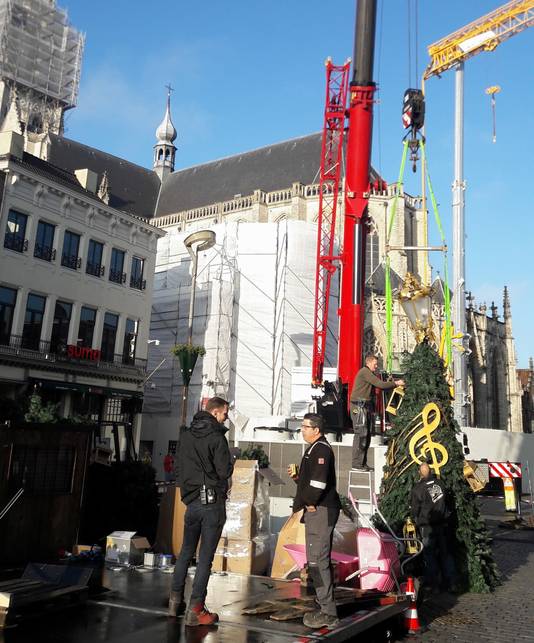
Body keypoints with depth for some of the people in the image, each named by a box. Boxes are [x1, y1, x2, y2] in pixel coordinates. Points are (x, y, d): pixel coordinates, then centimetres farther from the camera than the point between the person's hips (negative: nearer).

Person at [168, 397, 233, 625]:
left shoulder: (186, 435, 7)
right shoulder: (216, 437, -14)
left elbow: (179, 465, 14)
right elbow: (225, 471, -14)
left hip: (191, 501, 6)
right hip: (213, 501, -6)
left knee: (186, 551, 18)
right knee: (205, 557, -1)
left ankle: (175, 601, 23)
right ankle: (195, 610, 1)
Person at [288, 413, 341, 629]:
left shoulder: (321, 449, -14)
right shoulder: (315, 449, 18)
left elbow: (318, 483, -25)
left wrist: (307, 503, -13)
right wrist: (296, 476, 7)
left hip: (321, 511, -11)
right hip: (316, 510, 11)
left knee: (317, 561, -8)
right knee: (319, 560, 16)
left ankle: (327, 613, -1)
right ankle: (326, 609, 25)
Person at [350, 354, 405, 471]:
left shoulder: (368, 373, 22)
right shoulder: (364, 372, -10)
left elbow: (378, 385, 17)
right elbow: (380, 384, -16)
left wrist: (394, 383, 7)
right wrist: (395, 383, -7)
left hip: (366, 406, 10)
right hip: (359, 406, -10)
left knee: (367, 435, 9)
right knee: (361, 434, -10)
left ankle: (363, 463, 13)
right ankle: (357, 463, -7)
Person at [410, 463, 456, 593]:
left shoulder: (418, 488, -16)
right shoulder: (439, 483, -2)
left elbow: (414, 509, -7)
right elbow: (446, 502, 12)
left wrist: (416, 521, 11)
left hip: (427, 526, -4)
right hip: (442, 524, 5)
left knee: (429, 554, 5)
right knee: (445, 553, 13)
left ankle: (433, 584, 7)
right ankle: (450, 583, 16)